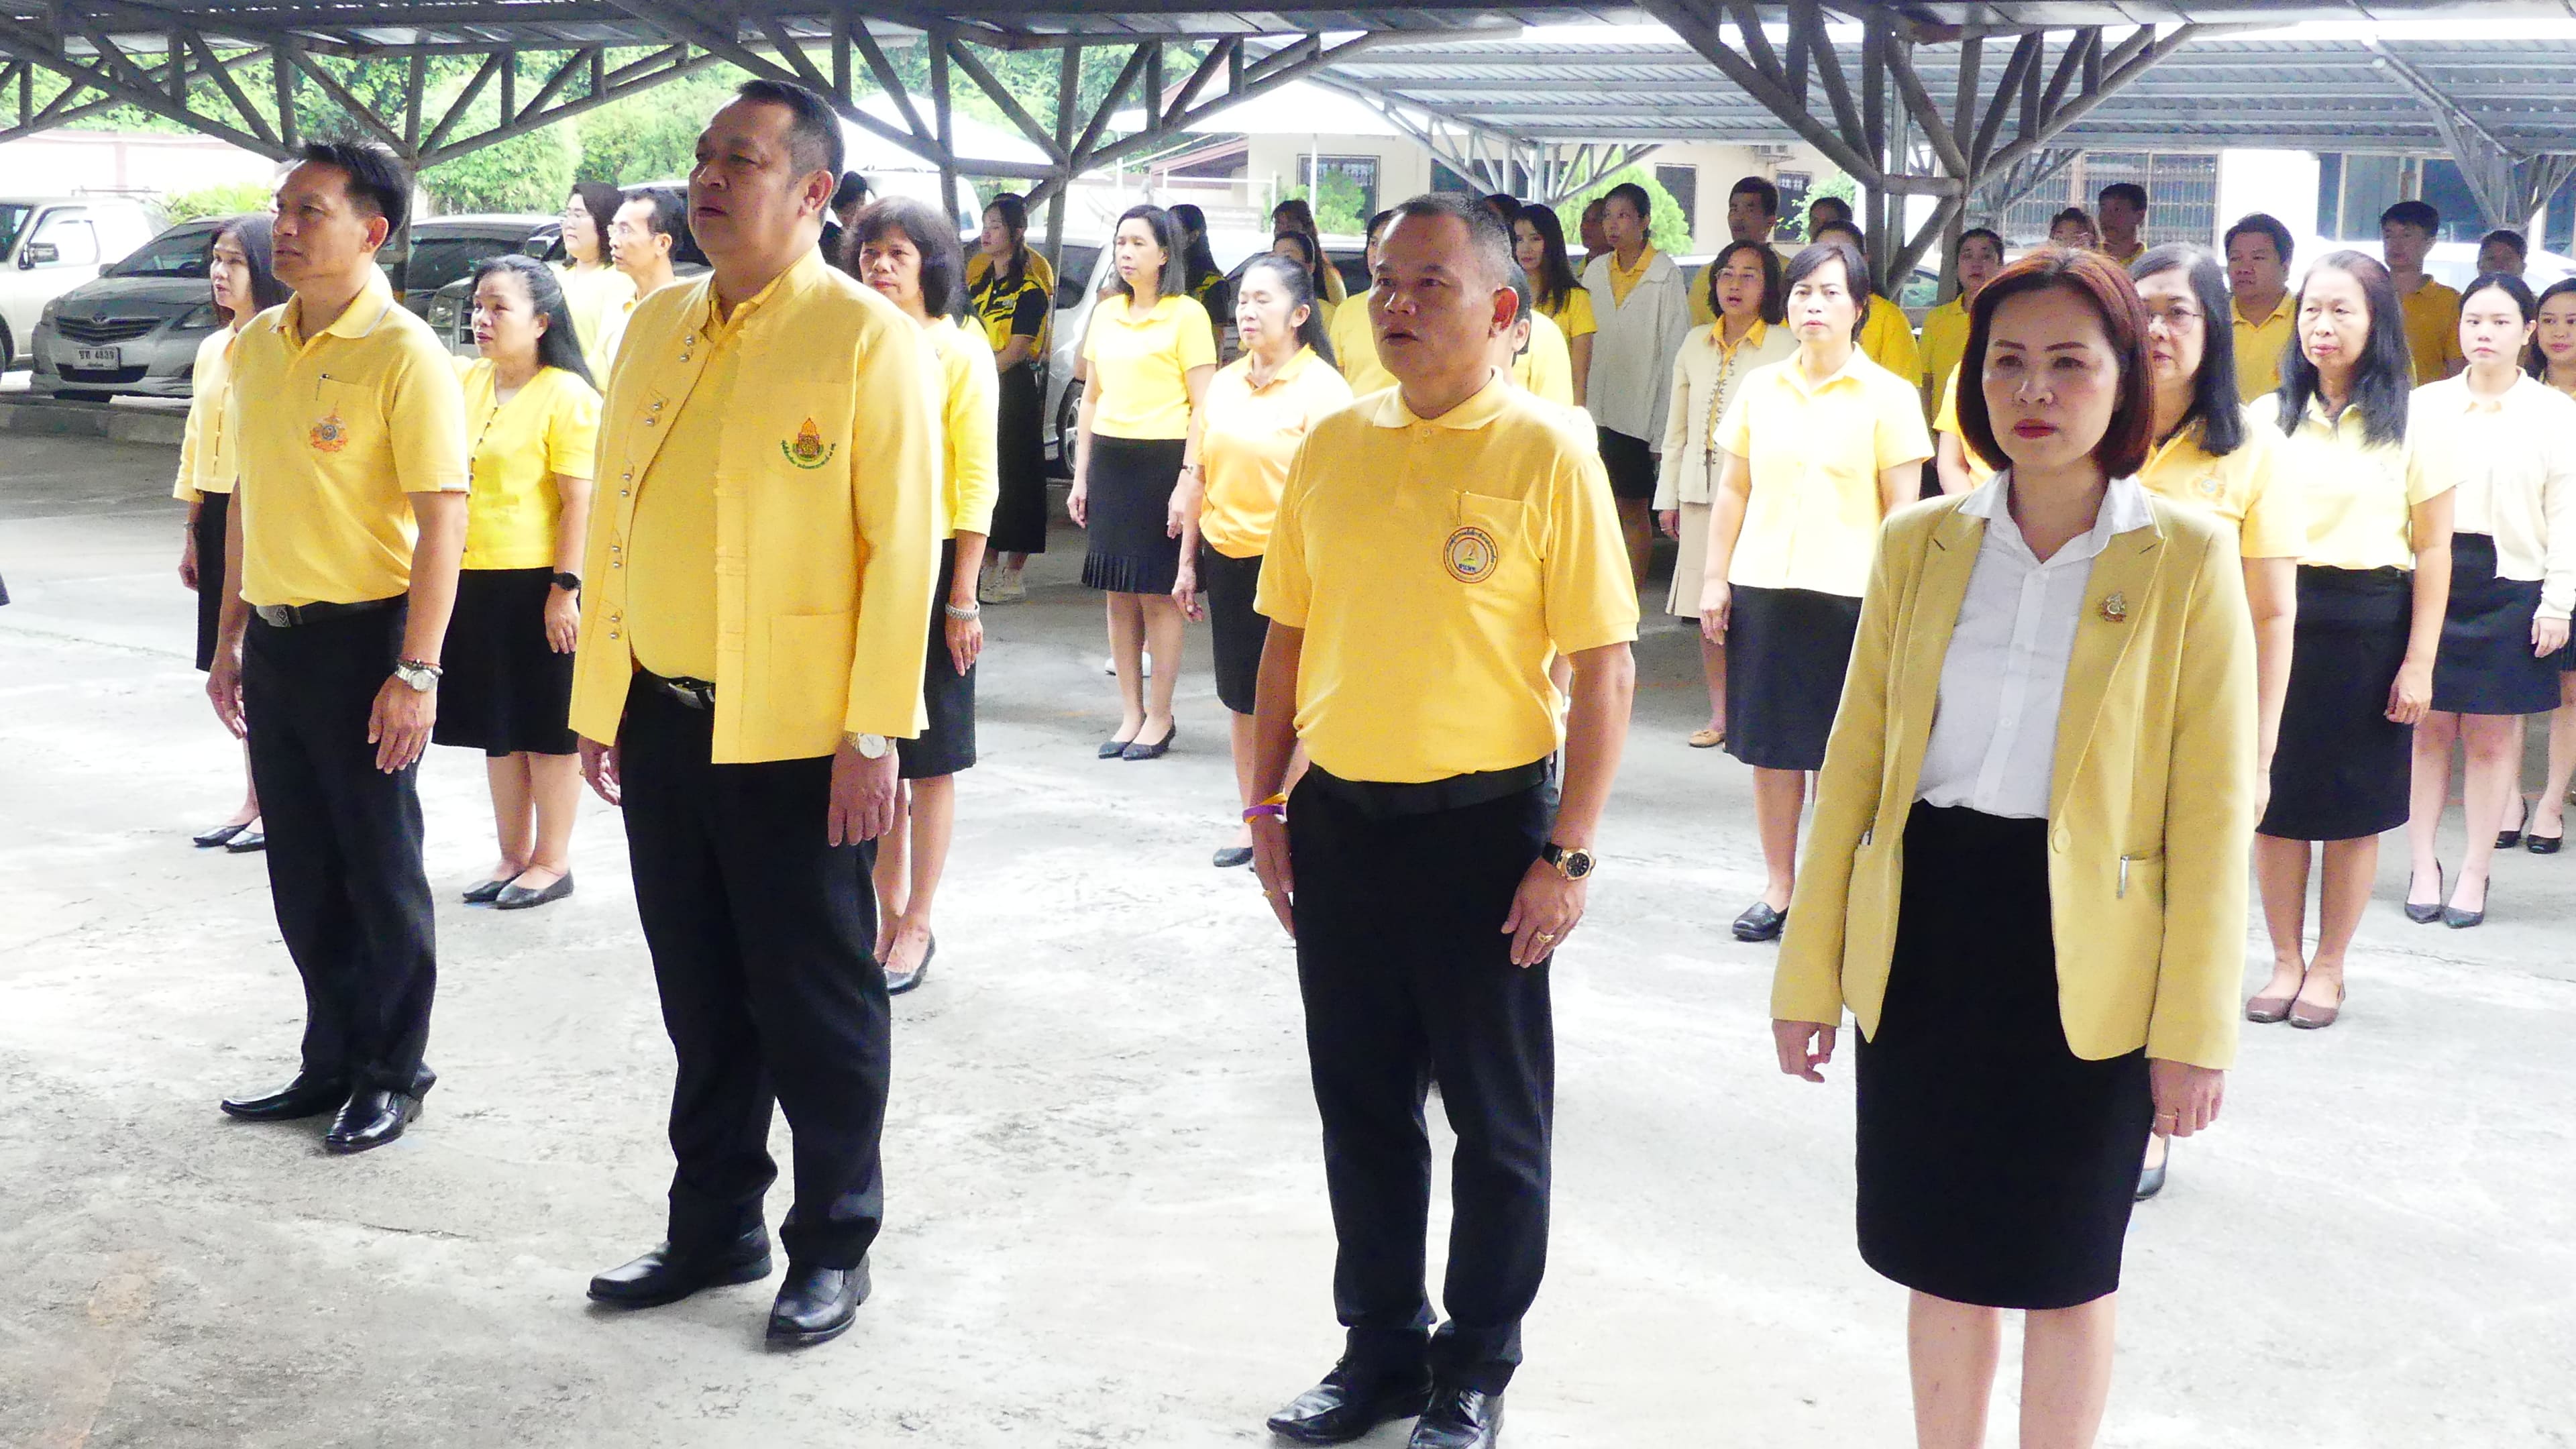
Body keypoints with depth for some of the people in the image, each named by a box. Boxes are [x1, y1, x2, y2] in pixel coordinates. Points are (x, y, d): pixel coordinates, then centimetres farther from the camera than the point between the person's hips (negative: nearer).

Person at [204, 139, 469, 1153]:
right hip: (276, 639, 7)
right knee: (302, 873, 14)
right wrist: (230, 637, 15)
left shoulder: (404, 356, -13)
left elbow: (443, 520, -16)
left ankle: (393, 1074, 18)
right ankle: (331, 1065, 27)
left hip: (362, 638, -7)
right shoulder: (256, 345, 9)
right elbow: (247, 497, 17)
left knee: (380, 869, 4)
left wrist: (416, 672, -20)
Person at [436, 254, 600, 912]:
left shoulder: (567, 395, -10)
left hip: (537, 583, -7)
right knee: (497, 726, 13)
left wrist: (565, 586, -17)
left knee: (546, 727, 3)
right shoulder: (465, 382, 10)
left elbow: (579, 501, -13)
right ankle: (513, 855, 24)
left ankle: (552, 861, 13)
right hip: (474, 580, 7)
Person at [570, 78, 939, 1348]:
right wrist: (597, 702, 11)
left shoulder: (868, 337, -8)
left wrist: (874, 735, -16)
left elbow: (903, 546, -12)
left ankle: (834, 1246, 21)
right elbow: (612, 520, 14)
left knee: (816, 1003, 6)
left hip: (796, 735, -6)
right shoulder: (656, 327, 10)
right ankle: (714, 1228, 30)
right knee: (700, 994, 16)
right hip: (660, 721, 6)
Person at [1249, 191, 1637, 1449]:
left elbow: (1605, 668, -10)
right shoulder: (1333, 445, 6)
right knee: (1360, 1105, 15)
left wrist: (1569, 853, -13)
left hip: (1481, 823, -4)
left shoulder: (1547, 453, -9)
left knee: (1497, 1117, 7)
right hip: (1339, 816, 5)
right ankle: (1380, 1347, 31)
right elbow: (1288, 635, 12)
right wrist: (1267, 805, 9)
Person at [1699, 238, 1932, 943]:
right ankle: (1777, 887, 18)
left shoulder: (1889, 396, -1)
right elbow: (1732, 491, 11)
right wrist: (1715, 579, 6)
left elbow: (1903, 508, -2)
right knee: (1770, 744, 7)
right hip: (1763, 588, 3)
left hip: (1849, 592, -3)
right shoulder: (1759, 388, 9)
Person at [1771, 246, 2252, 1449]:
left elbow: (2211, 807, -6)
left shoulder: (2185, 559, -6)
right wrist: (1808, 973, 4)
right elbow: (1856, 761, 5)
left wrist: (2195, 1025, -8)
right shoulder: (1918, 544, 2)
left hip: (2087, 956, -2)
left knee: (2065, 1266, 13)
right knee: (1941, 1255, 14)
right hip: (1925, 938, 3)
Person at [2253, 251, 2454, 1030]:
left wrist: (2418, 663, -5)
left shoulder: (2410, 423, 0)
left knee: (2353, 805, 6)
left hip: (2367, 626, -2)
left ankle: (2328, 965, 20)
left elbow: (2432, 550, 0)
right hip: (2277, 618, 2)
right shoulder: (2268, 417, 6)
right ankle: (2285, 960, 20)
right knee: (2274, 797, 5)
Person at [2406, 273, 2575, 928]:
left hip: (2510, 583, -1)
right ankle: (2424, 864, 13)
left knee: (2490, 737, 3)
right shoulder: (2424, 405, 7)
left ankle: (2474, 874, 12)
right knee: (2428, 729, 2)